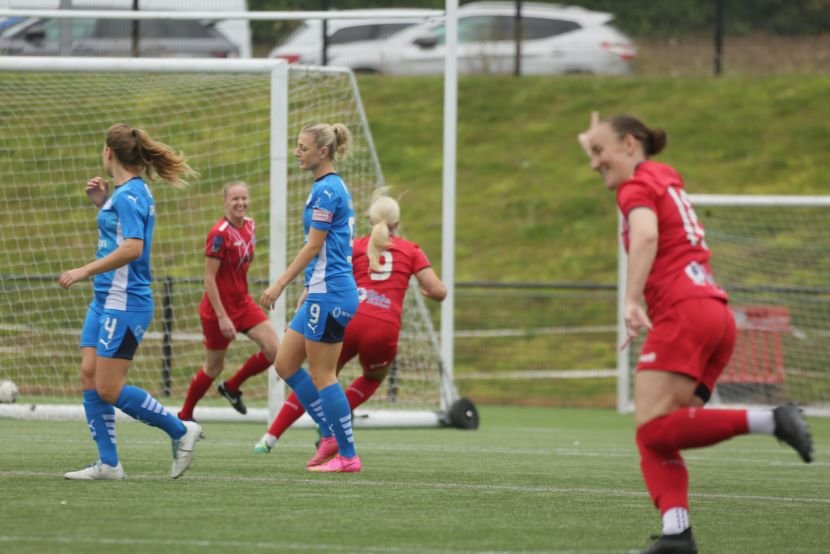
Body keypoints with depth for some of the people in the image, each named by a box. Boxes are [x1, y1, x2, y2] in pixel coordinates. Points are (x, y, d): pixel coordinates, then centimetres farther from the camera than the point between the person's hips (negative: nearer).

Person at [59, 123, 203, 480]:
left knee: (109, 389, -8)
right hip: (105, 300, 10)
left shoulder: (129, 194, -16)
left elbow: (132, 247, -27)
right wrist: (102, 202, 16)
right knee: (89, 377, 5)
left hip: (125, 304, -10)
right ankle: (108, 464, 6)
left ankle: (180, 431, 5)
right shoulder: (131, 192, 13)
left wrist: (84, 271, -24)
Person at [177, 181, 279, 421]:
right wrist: (222, 317, -21)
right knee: (214, 367, 5)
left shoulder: (249, 226, 2)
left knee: (273, 350, -8)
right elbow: (209, 278, -20)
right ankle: (184, 416, 25)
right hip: (218, 309, -7)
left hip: (243, 302, 7)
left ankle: (232, 387, 14)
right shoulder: (219, 234, -20)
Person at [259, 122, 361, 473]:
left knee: (321, 375, -4)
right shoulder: (332, 187, 15)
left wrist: (280, 285, -15)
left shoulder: (326, 190, -15)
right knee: (285, 364, 11)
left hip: (329, 295, -10)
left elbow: (314, 247, -17)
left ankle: (347, 455, 1)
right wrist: (308, 289, 25)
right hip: (321, 293, 10)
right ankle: (331, 437, 14)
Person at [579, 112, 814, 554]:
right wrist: (598, 143, 57)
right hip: (717, 314, 9)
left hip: (683, 314, -9)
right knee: (654, 440, 0)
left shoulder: (637, 187, -1)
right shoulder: (667, 176, 24)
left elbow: (646, 235, -23)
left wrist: (632, 300, -33)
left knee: (653, 430, -20)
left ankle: (768, 420, -27)